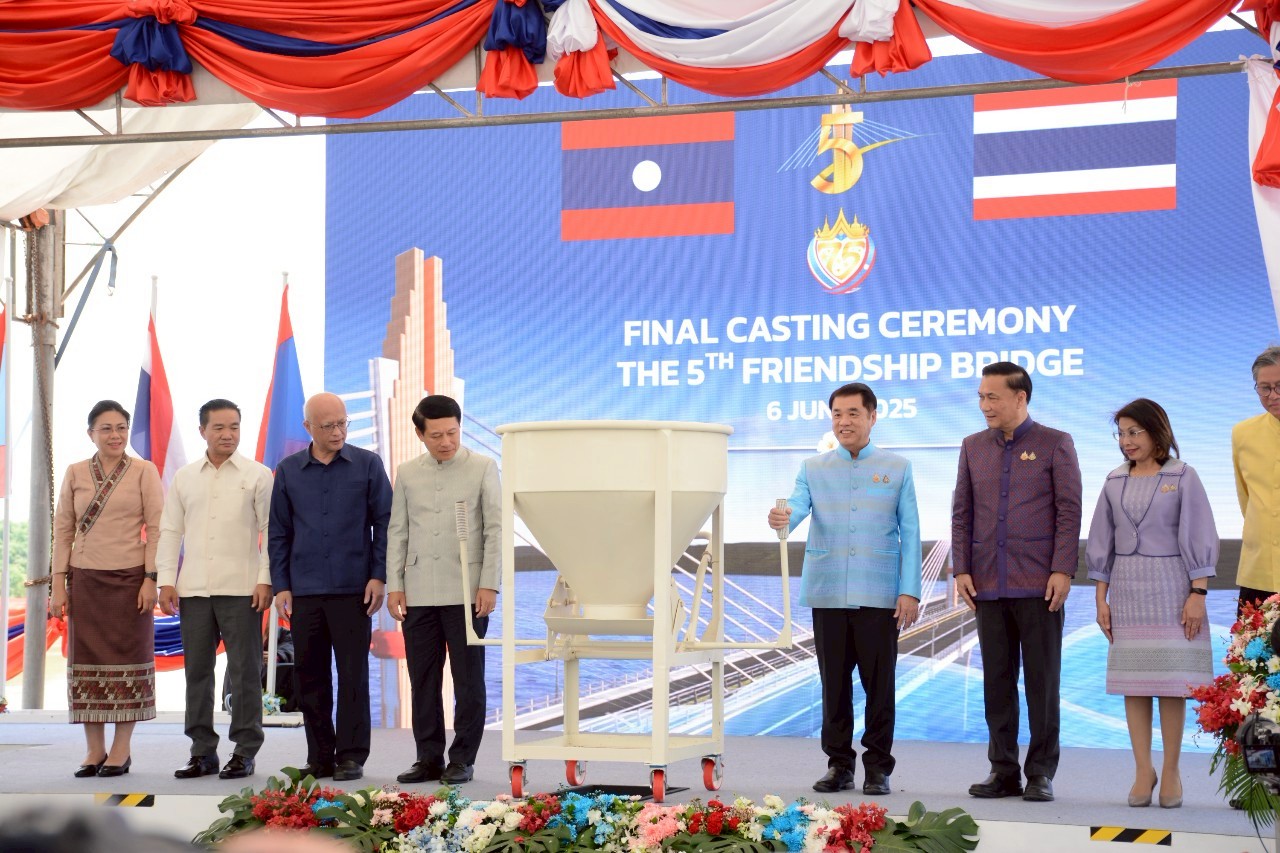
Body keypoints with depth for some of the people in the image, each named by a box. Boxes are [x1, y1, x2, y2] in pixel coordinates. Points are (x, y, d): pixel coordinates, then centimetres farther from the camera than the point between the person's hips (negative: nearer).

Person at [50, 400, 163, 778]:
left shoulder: (144, 472, 1)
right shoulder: (75, 473, 8)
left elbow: (157, 528, -2)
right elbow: (62, 530, 8)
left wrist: (151, 579, -9)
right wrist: (58, 584, 2)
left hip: (129, 579, -2)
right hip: (85, 580, 2)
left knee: (127, 659, 1)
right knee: (86, 661, 3)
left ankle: (121, 750, 7)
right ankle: (94, 750, 11)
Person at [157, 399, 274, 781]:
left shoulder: (257, 475, 1)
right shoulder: (184, 477, 12)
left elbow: (271, 531, -1)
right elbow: (171, 530, 12)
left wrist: (266, 580, -8)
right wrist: (166, 581, 4)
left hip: (240, 590, -3)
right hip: (193, 590, 4)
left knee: (244, 673, 0)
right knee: (197, 671, 7)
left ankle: (244, 752, 7)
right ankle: (202, 751, 15)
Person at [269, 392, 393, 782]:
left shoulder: (368, 465, 2)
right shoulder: (288, 471, 8)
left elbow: (384, 522, 3)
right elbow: (278, 533, 11)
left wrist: (379, 576, -4)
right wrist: (280, 586, 5)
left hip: (352, 589, -2)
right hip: (304, 591, 3)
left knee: (353, 674, -2)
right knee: (309, 676, 6)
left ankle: (351, 756, 5)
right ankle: (320, 757, 15)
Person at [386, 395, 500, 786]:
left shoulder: (482, 468, 1)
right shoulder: (408, 474, 10)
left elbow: (495, 529, -2)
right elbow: (397, 532, 12)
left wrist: (489, 584, -9)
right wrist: (394, 585, 4)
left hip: (466, 592, -3)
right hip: (418, 593, 3)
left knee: (468, 680, 1)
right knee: (423, 680, 7)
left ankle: (462, 758, 9)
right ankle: (429, 757, 14)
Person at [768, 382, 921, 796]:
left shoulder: (897, 469, 8)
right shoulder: (813, 469, 11)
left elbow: (910, 532, 5)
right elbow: (796, 507, -6)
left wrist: (910, 591, -4)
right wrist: (781, 518, -31)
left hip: (879, 595, -2)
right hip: (828, 592, 2)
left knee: (879, 682, -1)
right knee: (834, 682, 5)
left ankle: (878, 766, 9)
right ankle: (839, 764, 15)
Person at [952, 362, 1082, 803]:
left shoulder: (1055, 445, 1)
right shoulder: (973, 447, 13)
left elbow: (1069, 512, -3)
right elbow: (961, 512, 13)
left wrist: (1062, 570, -11)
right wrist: (961, 569, 4)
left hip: (1039, 584, -4)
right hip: (989, 584, 4)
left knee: (1042, 680, 0)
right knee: (996, 680, 6)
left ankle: (1041, 772, 7)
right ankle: (1003, 770, 13)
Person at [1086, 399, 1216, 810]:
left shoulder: (1183, 477, -1)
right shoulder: (1115, 482, 9)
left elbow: (1199, 539, -3)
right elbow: (1101, 544, 12)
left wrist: (1198, 594, -9)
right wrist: (1101, 599, 7)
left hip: (1170, 590, -3)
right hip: (1126, 591, 3)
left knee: (1172, 680, -1)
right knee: (1132, 681, 2)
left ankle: (1171, 771, 8)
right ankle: (1143, 770, 8)